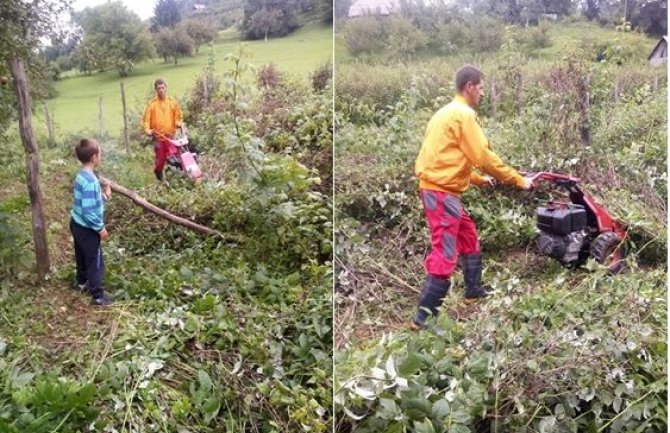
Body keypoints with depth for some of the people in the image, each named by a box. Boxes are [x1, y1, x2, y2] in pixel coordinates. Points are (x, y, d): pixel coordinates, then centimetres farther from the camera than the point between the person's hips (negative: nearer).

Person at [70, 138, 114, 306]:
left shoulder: (82, 175, 0)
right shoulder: (89, 180, -30)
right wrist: (100, 228, -18)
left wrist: (103, 196, 1)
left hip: (77, 224, 9)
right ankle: (98, 296, 14)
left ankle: (83, 282, 48)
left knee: (82, 256, 28)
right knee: (96, 262, 4)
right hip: (87, 228, -9)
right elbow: (88, 211, -29)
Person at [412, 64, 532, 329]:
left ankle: (474, 291, 36)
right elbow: (483, 156, -14)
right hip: (442, 191, -11)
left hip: (439, 188, 11)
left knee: (468, 237, 23)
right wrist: (518, 180, -4)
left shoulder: (448, 112, 19)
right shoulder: (463, 114, -12)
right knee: (445, 253, -9)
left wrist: (479, 180, 27)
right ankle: (424, 316, -7)